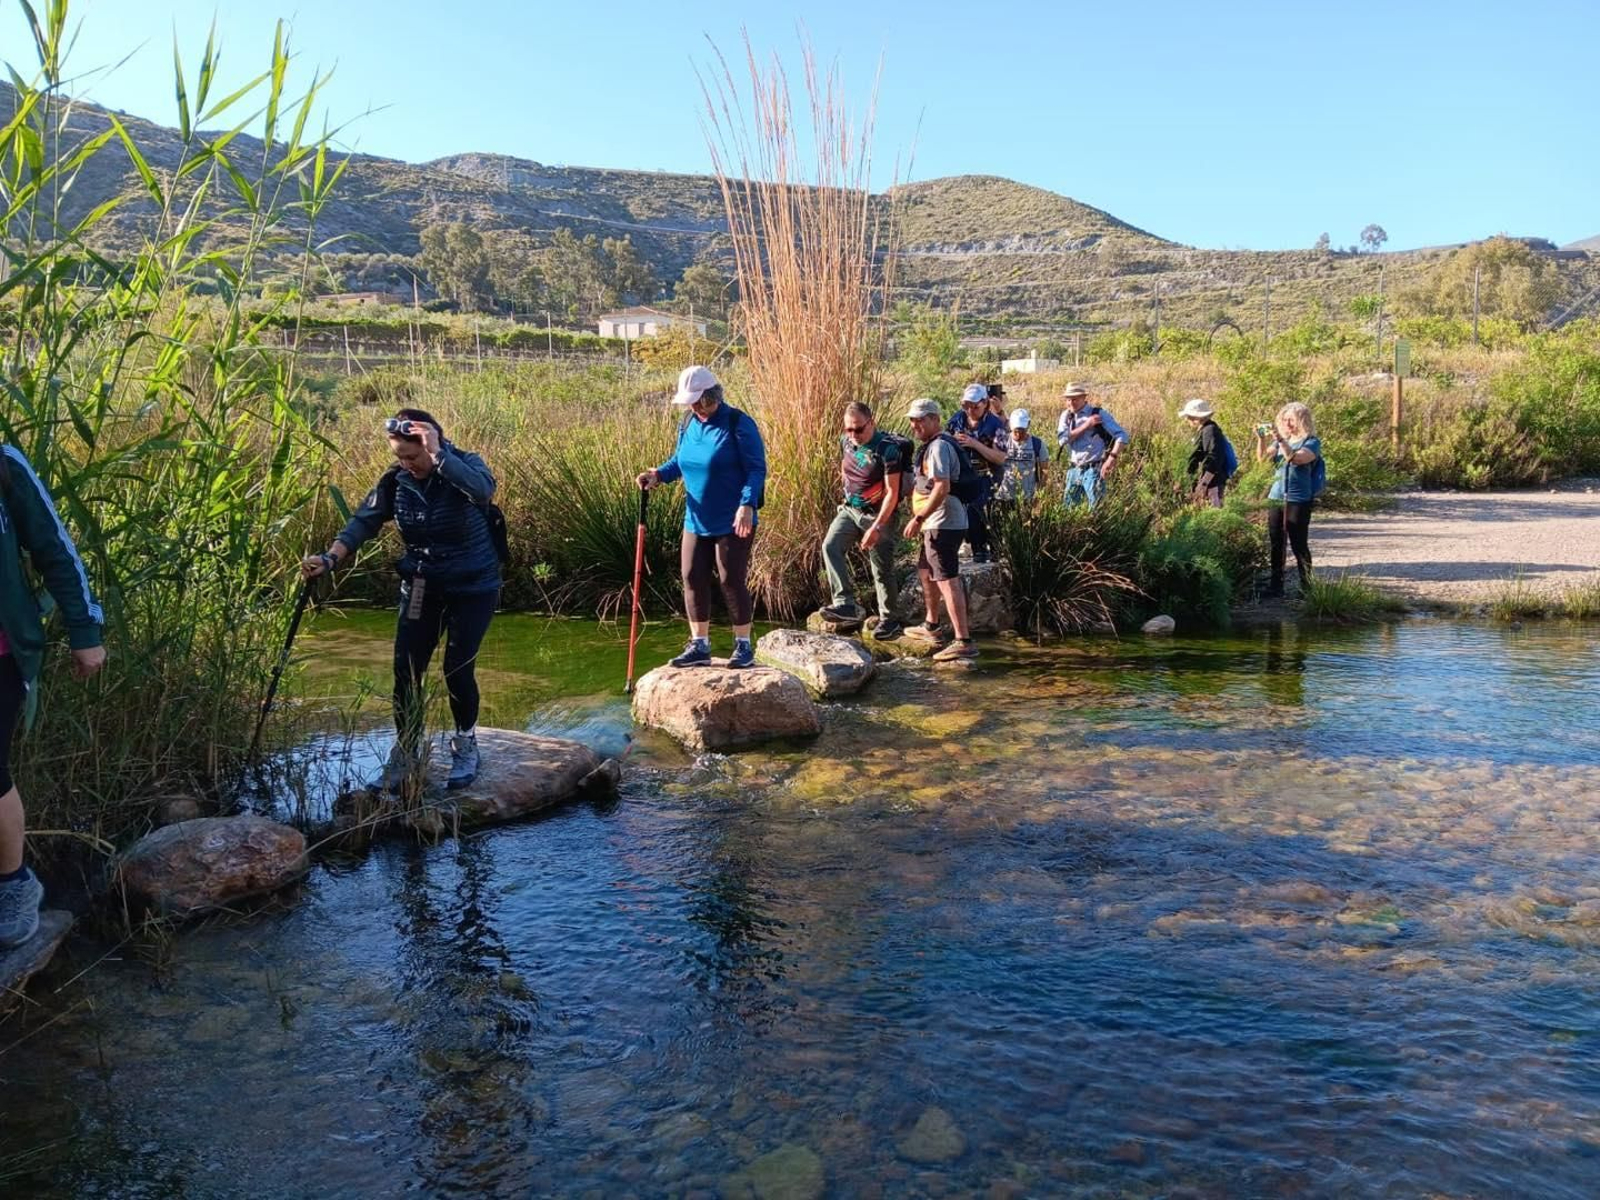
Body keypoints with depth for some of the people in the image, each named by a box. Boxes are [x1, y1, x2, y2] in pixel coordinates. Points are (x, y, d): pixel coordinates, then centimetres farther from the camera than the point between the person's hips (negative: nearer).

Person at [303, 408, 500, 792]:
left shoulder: (464, 465, -17)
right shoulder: (396, 479, -6)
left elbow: (484, 489, -40)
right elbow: (364, 521, -11)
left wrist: (438, 455, -42)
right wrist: (330, 558, -25)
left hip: (473, 587, -4)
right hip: (422, 586, 4)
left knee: (457, 668, -8)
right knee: (406, 670, -2)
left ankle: (466, 747, 16)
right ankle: (405, 755, 12)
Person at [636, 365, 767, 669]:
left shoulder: (739, 424, -13)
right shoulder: (688, 424, 7)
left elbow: (757, 469, -15)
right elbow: (680, 460, 19)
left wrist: (747, 505, -26)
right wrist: (659, 475, -1)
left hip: (733, 523, -7)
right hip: (696, 521, 7)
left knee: (732, 581, -2)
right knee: (693, 580, 7)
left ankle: (743, 646, 13)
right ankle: (699, 646, 18)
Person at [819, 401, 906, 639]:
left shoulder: (888, 448, -19)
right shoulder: (846, 441, 0)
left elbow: (892, 492, -21)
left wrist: (876, 527, -26)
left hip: (879, 514, -5)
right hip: (850, 509, 6)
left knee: (882, 570, 0)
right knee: (830, 546, -19)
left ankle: (889, 621, 14)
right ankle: (846, 603, -23)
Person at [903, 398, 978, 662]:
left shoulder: (939, 447, -16)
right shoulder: (930, 446, 18)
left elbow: (942, 487, -26)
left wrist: (918, 519, -26)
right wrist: (920, 519, 22)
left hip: (943, 524, -11)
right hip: (935, 523, 11)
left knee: (947, 580, -14)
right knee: (926, 572, 24)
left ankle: (964, 642, -16)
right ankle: (931, 627, 40)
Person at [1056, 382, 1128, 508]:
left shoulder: (1099, 414, -6)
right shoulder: (1066, 415, 7)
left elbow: (1122, 436, -11)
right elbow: (1062, 439, -10)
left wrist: (1111, 458, -22)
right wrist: (1086, 425, -15)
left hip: (1093, 470, -5)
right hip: (1074, 470, 5)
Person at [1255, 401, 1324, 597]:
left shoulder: (1311, 442, -2)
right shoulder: (1281, 441, 15)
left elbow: (1295, 459, -21)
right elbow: (1262, 460, 2)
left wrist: (1280, 440, -26)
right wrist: (1261, 439, -10)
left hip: (1299, 500, -5)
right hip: (1276, 498, 6)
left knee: (1299, 544, -4)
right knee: (1275, 544, 5)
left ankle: (1306, 586, 3)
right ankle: (1276, 585, 10)